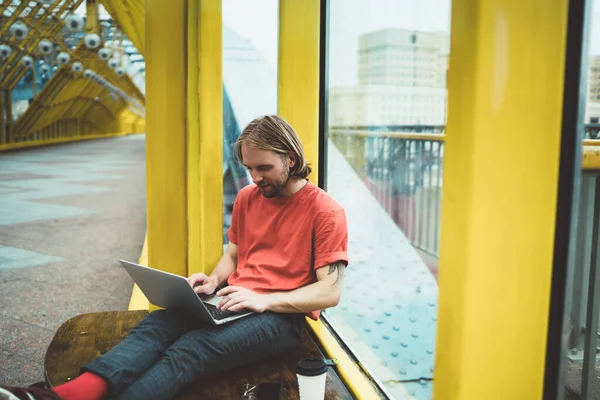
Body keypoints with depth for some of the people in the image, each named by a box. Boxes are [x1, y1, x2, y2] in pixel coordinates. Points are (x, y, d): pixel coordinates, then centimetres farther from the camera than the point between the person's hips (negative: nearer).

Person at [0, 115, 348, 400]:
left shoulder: (326, 211, -7)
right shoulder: (247, 198, 13)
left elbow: (331, 292, -11)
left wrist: (264, 300, -20)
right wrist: (214, 281, 0)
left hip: (282, 314, -6)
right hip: (234, 300, 6)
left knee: (190, 349, -31)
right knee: (157, 323, -24)